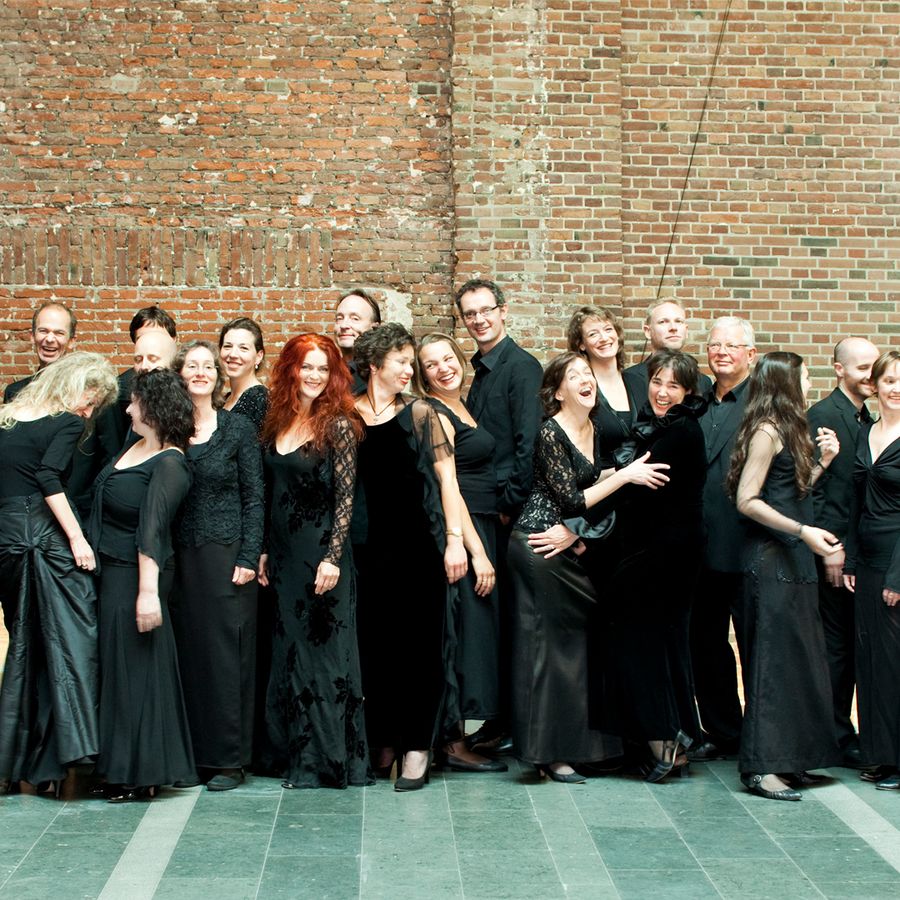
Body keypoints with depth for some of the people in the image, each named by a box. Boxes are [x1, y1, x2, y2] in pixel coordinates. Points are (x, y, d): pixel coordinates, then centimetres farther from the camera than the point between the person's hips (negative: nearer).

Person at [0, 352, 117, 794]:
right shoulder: (66, 423, -2)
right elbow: (49, 479, -16)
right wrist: (77, 538, -16)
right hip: (42, 535, -7)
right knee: (70, 639, -5)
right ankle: (72, 746, -13)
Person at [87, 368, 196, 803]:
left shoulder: (169, 465, -17)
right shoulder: (134, 447, 10)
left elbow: (151, 530, -24)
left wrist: (148, 590, -28)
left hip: (136, 573, -9)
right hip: (111, 571, 9)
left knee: (134, 666, -1)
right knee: (115, 664, 14)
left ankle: (140, 774, 10)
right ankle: (118, 768, 24)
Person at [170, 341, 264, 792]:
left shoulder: (238, 428, 0)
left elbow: (254, 497, -1)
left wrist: (249, 557, -9)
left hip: (226, 554, -3)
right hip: (180, 556, 3)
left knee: (226, 651, -1)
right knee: (186, 651, 5)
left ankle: (228, 758, 7)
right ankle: (191, 754, 14)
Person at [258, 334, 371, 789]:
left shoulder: (338, 425, -9)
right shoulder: (278, 423, 9)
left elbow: (345, 497, -12)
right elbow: (271, 494, 13)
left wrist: (333, 557, -18)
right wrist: (265, 552, 11)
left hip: (322, 553, -6)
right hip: (283, 555, 6)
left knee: (323, 652, 0)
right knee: (287, 653, 11)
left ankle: (325, 759, 9)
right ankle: (293, 753, 20)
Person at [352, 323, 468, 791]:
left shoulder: (419, 414, 3)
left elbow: (446, 477, 1)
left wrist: (454, 538, -7)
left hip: (419, 543, -1)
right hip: (368, 547, 1)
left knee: (420, 643, 1)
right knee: (373, 643, 5)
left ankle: (417, 748, 9)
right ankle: (382, 744, 19)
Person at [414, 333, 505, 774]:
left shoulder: (459, 405, 15)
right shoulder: (434, 414, -13)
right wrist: (477, 551, -21)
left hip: (481, 524, 10)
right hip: (459, 530, -10)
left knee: (477, 627, 11)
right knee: (465, 629, -8)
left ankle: (457, 731, 17)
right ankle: (454, 743, -3)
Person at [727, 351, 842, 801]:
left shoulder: (788, 431, 16)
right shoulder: (767, 431, -12)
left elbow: (794, 492, 14)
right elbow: (747, 500, -18)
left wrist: (821, 461, 10)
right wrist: (803, 531, -22)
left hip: (792, 560, 9)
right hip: (770, 559, -9)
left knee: (799, 658, 11)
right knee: (772, 659, -7)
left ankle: (788, 758, 19)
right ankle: (761, 767, -3)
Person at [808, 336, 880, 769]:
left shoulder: (869, 420, 16)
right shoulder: (822, 416, -8)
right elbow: (814, 486, -13)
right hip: (837, 550, -8)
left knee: (855, 646, 10)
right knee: (835, 645, 0)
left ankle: (846, 735, 17)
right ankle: (838, 738, 8)